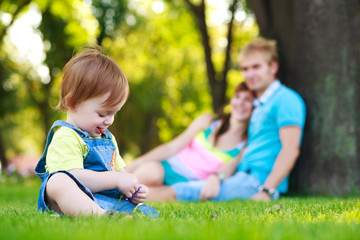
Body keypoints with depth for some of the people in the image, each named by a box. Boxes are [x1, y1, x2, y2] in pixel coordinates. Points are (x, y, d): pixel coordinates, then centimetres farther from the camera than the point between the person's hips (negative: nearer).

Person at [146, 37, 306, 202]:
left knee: (170, 194, -23)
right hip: (242, 178, 10)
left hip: (258, 181, -10)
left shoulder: (285, 99, -5)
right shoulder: (258, 105, 26)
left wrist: (267, 192, -25)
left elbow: (291, 149, -16)